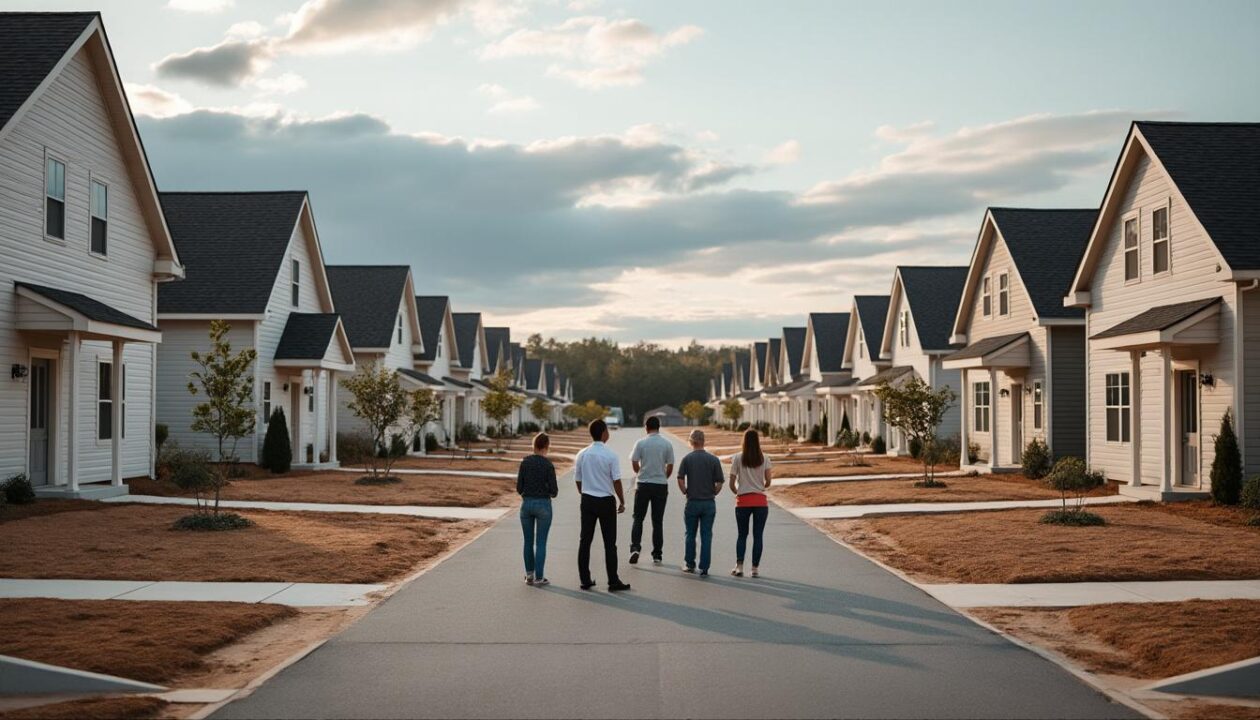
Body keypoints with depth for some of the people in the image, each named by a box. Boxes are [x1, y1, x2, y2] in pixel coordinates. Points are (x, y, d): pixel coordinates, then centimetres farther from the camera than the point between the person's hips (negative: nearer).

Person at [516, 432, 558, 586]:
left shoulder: (525, 462, -2)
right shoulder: (548, 465, -12)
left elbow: (519, 488, -1)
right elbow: (554, 491, -11)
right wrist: (554, 491, 13)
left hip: (526, 504, 3)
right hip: (543, 505, -3)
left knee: (528, 541, 15)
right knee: (541, 543, 3)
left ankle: (529, 575, 18)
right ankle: (539, 578, 4)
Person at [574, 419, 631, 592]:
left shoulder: (582, 455, 1)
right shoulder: (610, 456, -13)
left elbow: (578, 481, 7)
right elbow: (616, 482, -12)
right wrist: (622, 502, 0)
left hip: (587, 501, 4)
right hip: (606, 501, -4)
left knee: (585, 541, 10)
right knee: (609, 543, 3)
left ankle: (585, 580, 12)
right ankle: (613, 582, 5)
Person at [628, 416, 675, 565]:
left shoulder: (641, 443, -6)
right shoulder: (667, 444, -2)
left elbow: (634, 463, -3)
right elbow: (670, 466, 1)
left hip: (643, 484, -1)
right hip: (661, 485, 1)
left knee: (638, 518, 9)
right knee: (658, 521, 8)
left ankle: (635, 547, -8)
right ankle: (657, 554, 10)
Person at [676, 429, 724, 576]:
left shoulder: (687, 458, -5)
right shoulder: (714, 459, -3)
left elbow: (680, 479, -10)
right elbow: (719, 483, -4)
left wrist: (686, 492, 5)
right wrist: (712, 494, 11)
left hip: (692, 502, 0)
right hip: (709, 503, 0)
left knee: (690, 535, 13)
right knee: (706, 536, 5)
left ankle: (690, 564, 20)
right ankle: (704, 568, 4)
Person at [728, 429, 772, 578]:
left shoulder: (737, 458, -2)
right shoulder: (764, 458, 1)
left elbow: (732, 483, -3)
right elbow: (768, 481, -4)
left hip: (743, 501, 0)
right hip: (760, 501, 0)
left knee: (742, 535, 12)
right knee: (758, 535, 7)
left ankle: (739, 566, 3)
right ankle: (755, 569, 6)